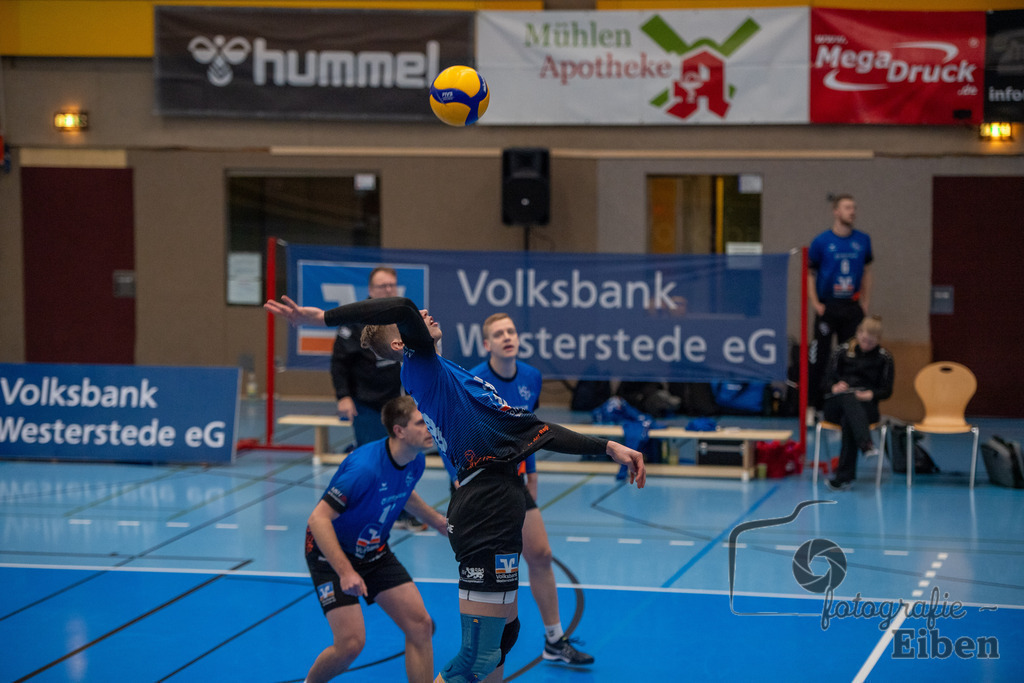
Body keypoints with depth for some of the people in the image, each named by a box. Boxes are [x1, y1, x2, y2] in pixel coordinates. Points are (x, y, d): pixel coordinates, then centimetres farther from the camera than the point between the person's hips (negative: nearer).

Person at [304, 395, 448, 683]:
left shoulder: (416, 462, -7)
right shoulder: (365, 467, -32)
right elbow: (318, 519, -32)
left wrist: (437, 520, 19)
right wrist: (346, 572, -38)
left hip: (375, 553, 7)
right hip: (332, 554, -7)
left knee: (420, 625, -4)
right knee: (351, 642, -17)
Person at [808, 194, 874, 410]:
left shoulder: (863, 240, 7)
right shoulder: (821, 242, -3)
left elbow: (866, 272, 15)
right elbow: (810, 273, 1)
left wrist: (865, 304, 9)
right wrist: (815, 303, -7)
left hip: (852, 307, 3)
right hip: (827, 307, -3)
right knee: (820, 357, -2)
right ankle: (812, 406, 4)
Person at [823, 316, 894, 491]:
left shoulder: (884, 357, 11)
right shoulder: (843, 350, 13)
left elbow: (886, 391, 7)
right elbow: (829, 379, 10)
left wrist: (871, 394, -14)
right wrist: (834, 387, -14)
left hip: (866, 406, -1)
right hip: (836, 404, 1)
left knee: (848, 419, -38)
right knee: (849, 398, -39)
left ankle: (844, 476, -45)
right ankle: (866, 444, -63)